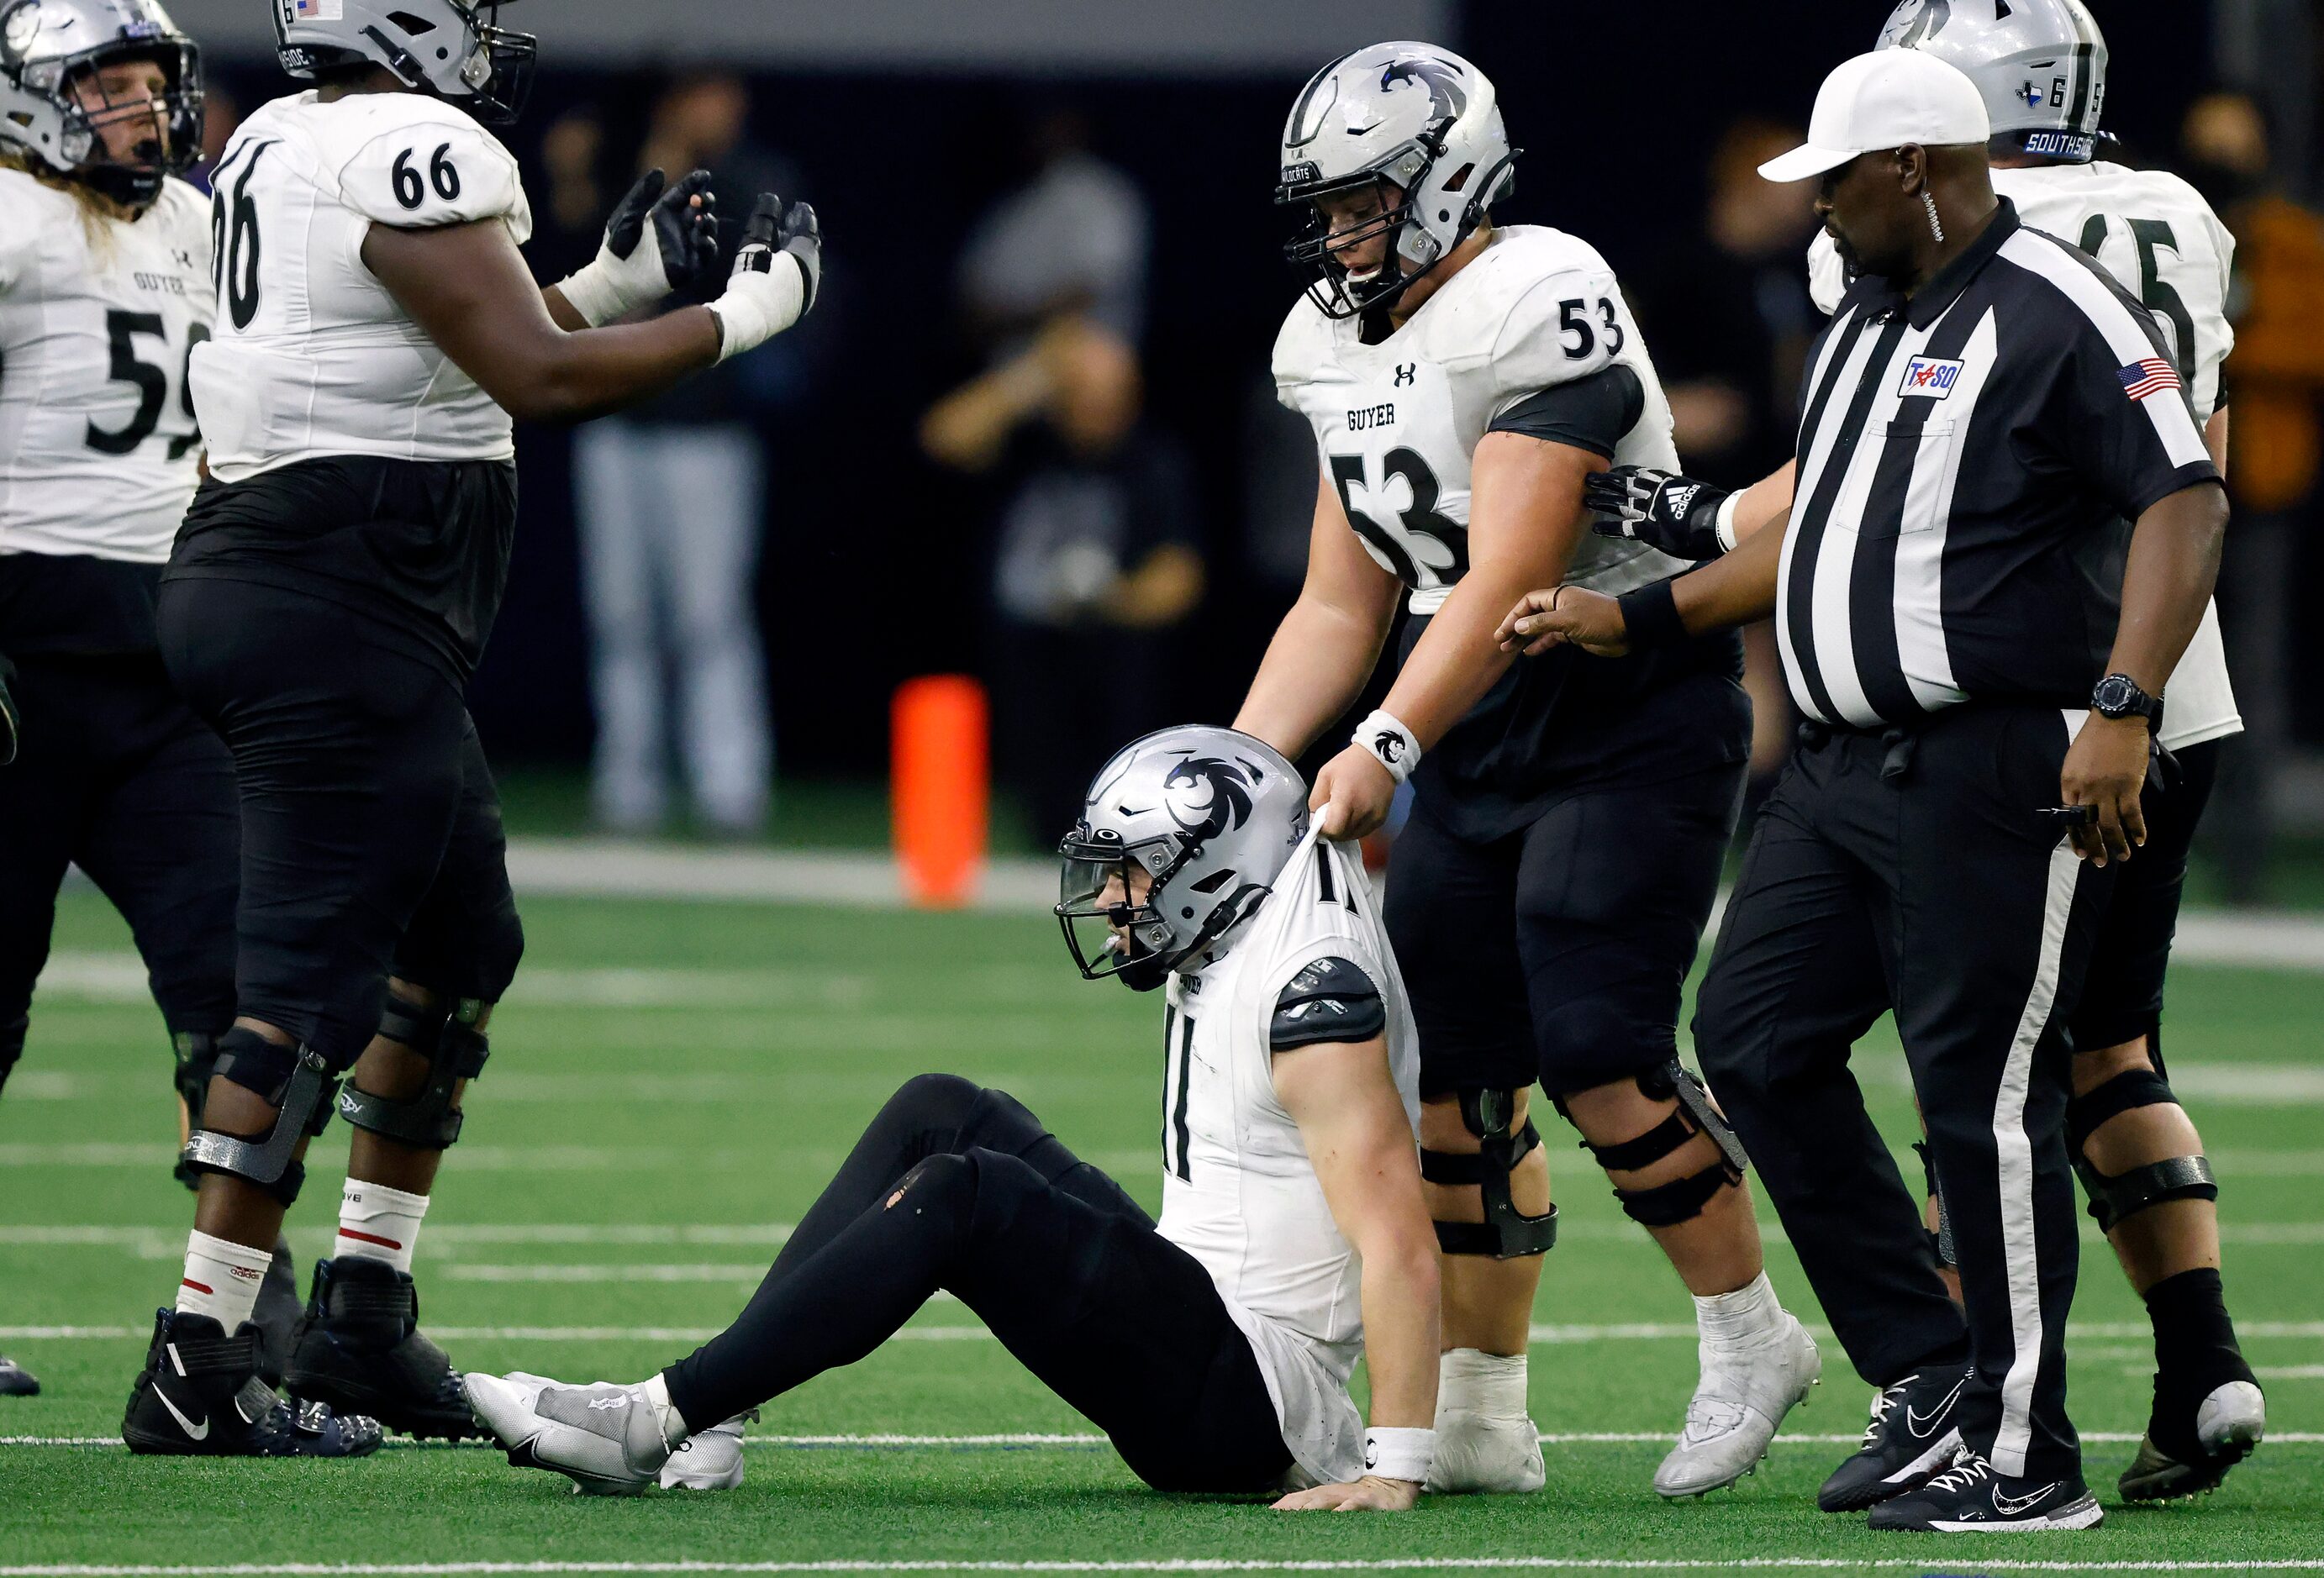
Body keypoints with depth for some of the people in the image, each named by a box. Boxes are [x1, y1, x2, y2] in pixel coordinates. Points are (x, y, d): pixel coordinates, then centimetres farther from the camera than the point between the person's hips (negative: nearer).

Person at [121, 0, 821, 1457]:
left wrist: (617, 282, 21)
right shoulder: (414, 155, -16)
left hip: (253, 573, 10)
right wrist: (745, 314, -9)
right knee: (315, 980, -9)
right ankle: (199, 1374, -9)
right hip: (340, 612, -10)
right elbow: (534, 380, -19)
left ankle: (364, 1318, 22)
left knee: (460, 946, 19)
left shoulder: (281, 145, 15)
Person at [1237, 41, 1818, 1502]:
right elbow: (1342, 605, 13)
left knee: (1595, 1048, -16)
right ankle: (1482, 1418, 13)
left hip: (1634, 710, -8)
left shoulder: (1541, 311, -20)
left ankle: (1751, 1339, 3)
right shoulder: (1343, 348, 8)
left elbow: (1506, 581, -26)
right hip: (1480, 726, 8)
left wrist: (1387, 748, -34)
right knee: (1451, 1074, 4)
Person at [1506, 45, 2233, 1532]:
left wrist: (2121, 712, -26)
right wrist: (1636, 616, 27)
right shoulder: (1870, 324, 17)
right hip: (1851, 764, 10)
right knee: (1755, 1041, 8)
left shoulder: (2057, 316, -12)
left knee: (1986, 1099, -7)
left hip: (2001, 770, -10)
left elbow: (2186, 505, -17)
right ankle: (1932, 1374, 15)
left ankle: (2025, 1457, 1)